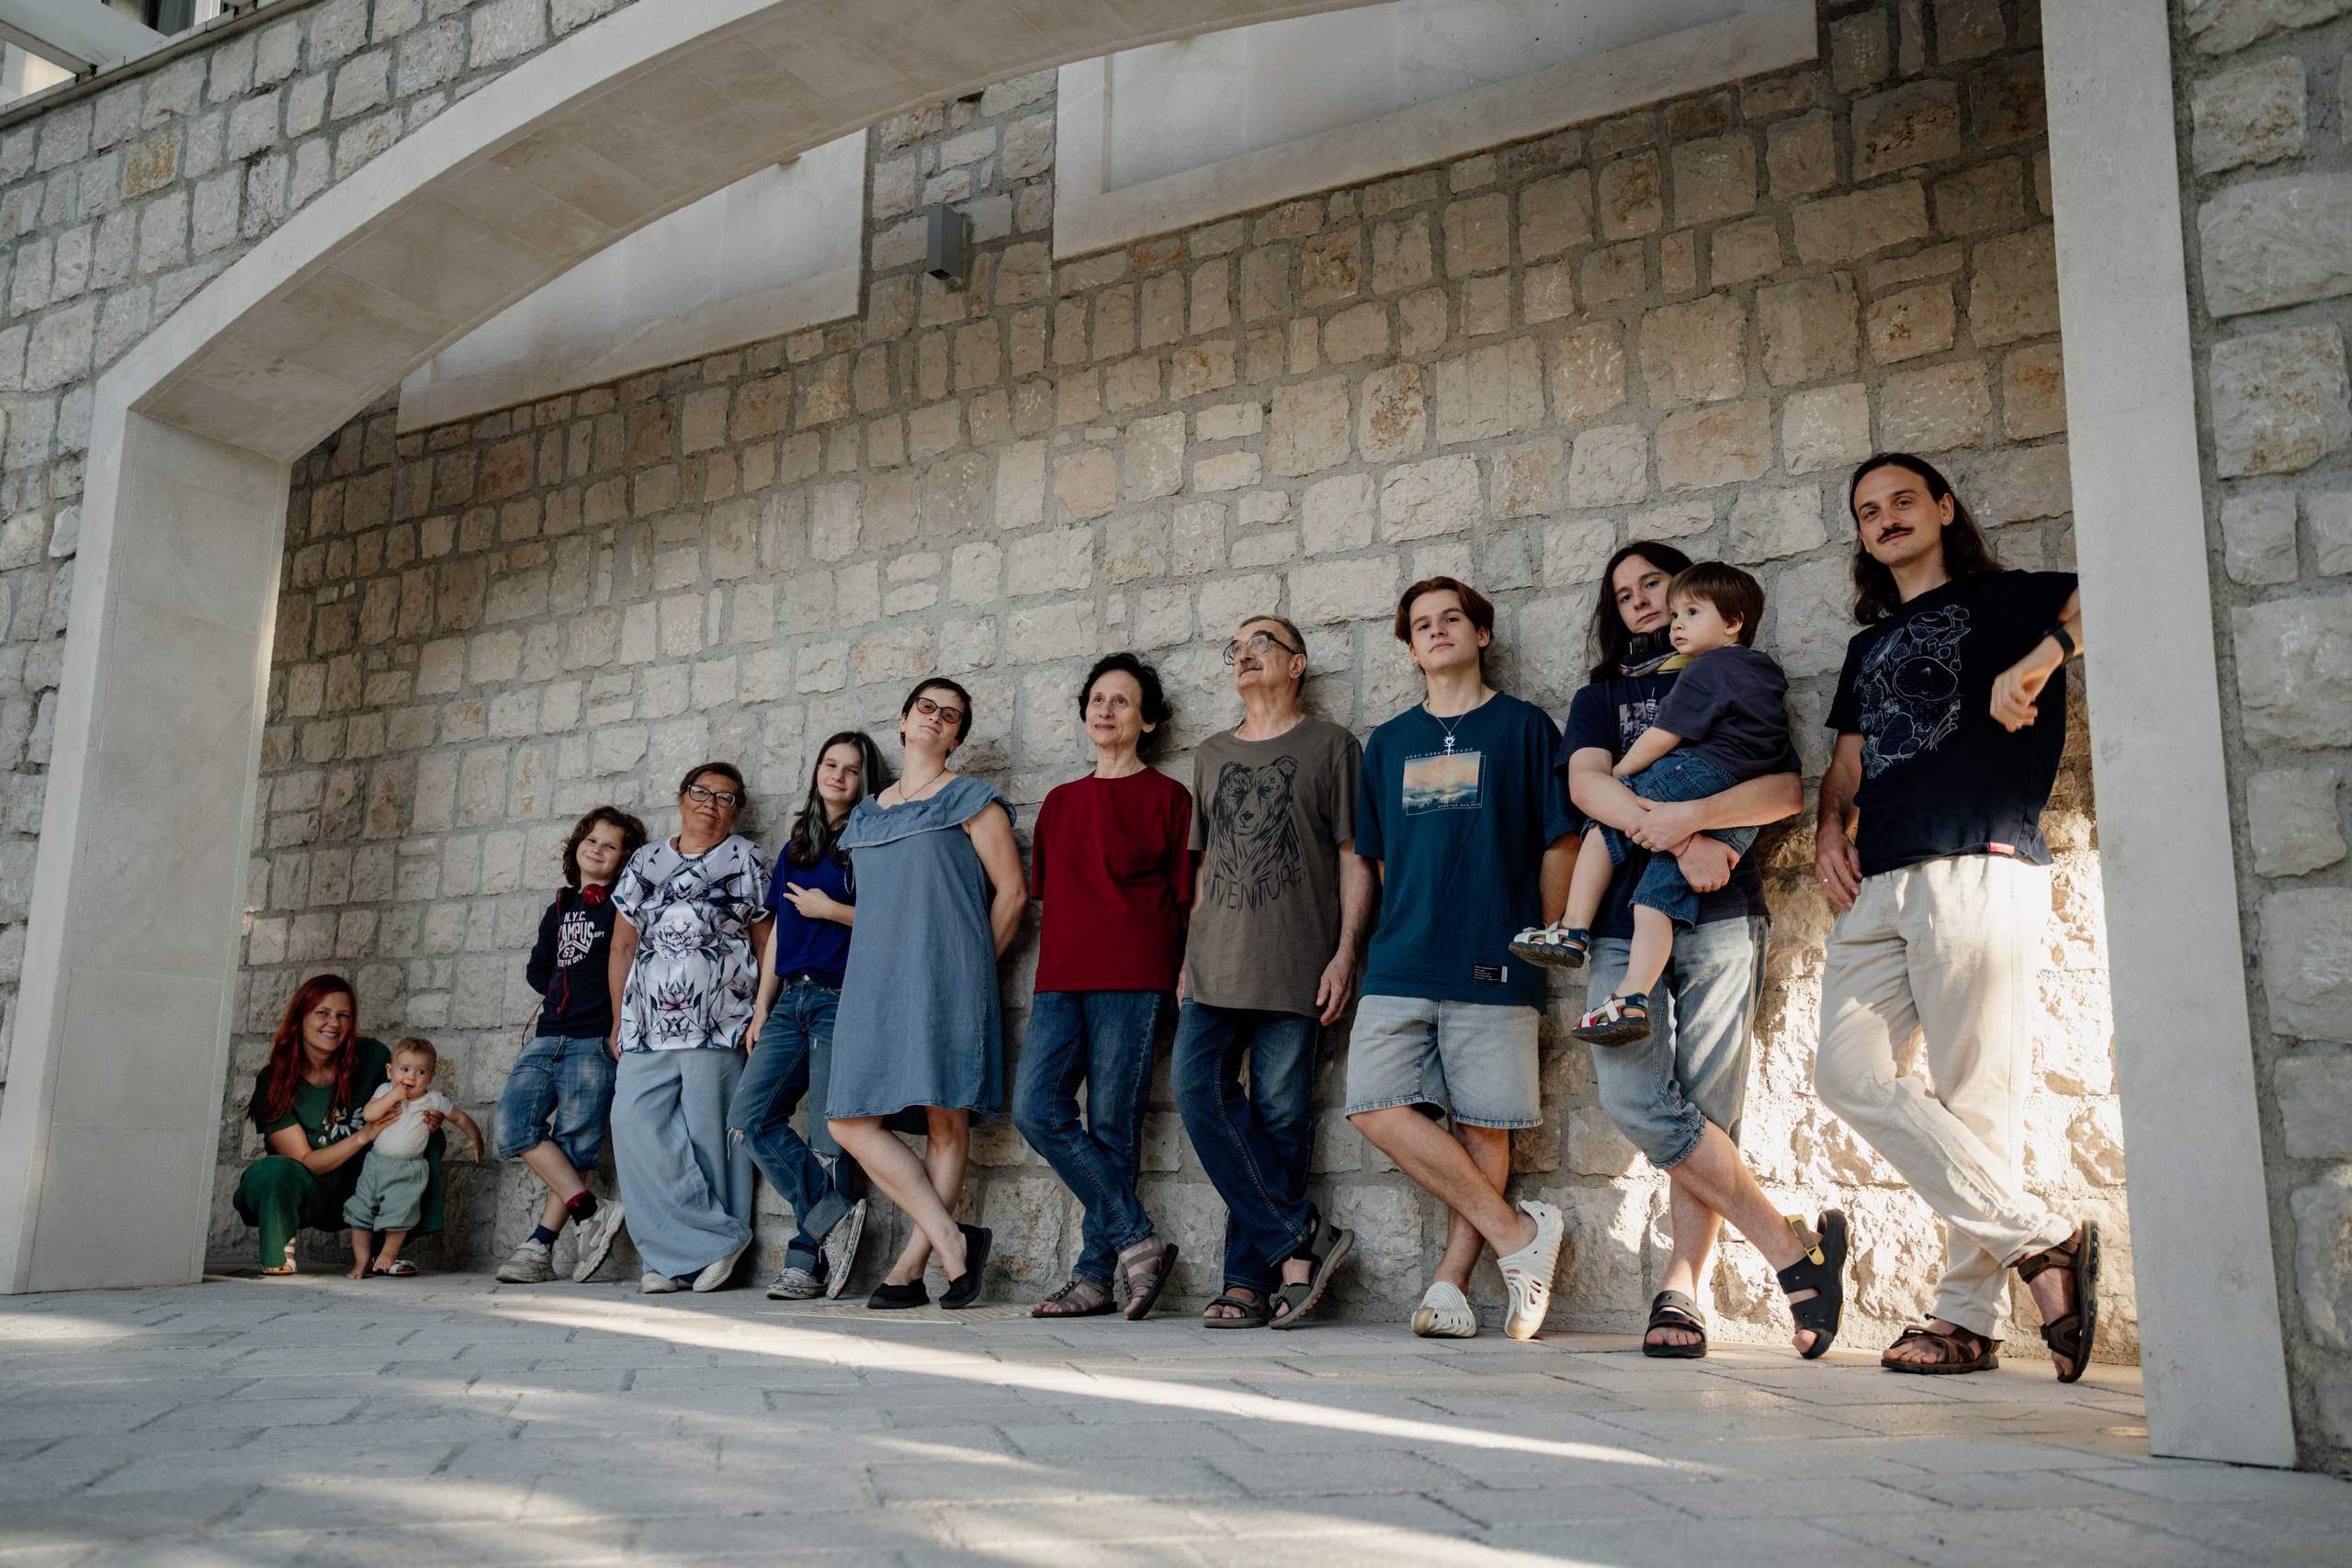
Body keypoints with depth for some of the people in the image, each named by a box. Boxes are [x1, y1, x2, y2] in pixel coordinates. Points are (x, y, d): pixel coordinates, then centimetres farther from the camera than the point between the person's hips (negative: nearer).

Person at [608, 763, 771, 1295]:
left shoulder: (745, 860, 9)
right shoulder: (644, 862, 17)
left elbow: (766, 943, 8)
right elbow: (622, 946, 17)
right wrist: (618, 1021, 11)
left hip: (717, 1029, -3)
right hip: (647, 1026, 3)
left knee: (705, 1136, -6)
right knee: (635, 1124, -10)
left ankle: (682, 1252, 6)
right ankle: (720, 1235, -3)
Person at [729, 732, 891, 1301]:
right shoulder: (794, 851, 21)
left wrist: (829, 909, -8)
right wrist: (762, 1007, 17)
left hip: (843, 1000, -7)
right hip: (792, 1000, 7)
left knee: (829, 1138, -5)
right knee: (749, 1118, -6)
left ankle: (807, 1259, 3)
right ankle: (834, 1216, -3)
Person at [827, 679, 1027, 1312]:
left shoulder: (971, 799, 6)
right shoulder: (866, 813, 22)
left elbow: (1012, 890, 2)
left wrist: (975, 966, 2)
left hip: (944, 979, -5)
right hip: (875, 981, 5)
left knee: (947, 1120, -7)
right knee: (851, 1120, -6)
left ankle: (912, 1262, 2)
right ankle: (952, 1240, -4)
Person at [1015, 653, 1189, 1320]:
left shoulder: (1167, 796, 5)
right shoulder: (1059, 802, 20)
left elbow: (1184, 897, 3)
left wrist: (1182, 980, -3)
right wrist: (1044, 978, 15)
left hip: (1132, 980, -5)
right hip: (1060, 981, 5)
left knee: (1112, 1127, -5)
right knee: (1036, 1109, -9)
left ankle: (1094, 1275, 5)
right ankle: (1137, 1239, -2)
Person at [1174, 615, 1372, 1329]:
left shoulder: (1331, 747, 7)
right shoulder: (1212, 755, 21)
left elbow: (1354, 859, 2)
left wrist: (1345, 952, -8)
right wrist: (1190, 958, 16)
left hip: (1296, 968, -4)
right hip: (1215, 966, 4)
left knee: (1278, 1115, -4)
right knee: (1199, 1091, -12)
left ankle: (1251, 1278, 4)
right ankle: (1300, 1237, -5)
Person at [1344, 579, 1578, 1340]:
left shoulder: (1523, 726, 6)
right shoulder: (1388, 743, 17)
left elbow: (1558, 844, 6)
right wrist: (1405, 934, 14)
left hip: (1494, 965, -3)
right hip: (1400, 965, 3)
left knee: (1484, 1126, -3)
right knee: (1378, 1108, -10)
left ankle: (1452, 1278, 8)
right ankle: (1519, 1232, -2)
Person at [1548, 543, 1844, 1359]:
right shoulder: (1600, 698, 22)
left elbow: (1789, 788, 1)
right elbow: (1587, 783, 1)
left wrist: (1694, 815, -17)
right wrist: (1680, 843, -15)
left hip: (1720, 917, -1)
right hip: (1623, 918, 1)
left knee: (1707, 1106, -8)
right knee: (1633, 1097, -14)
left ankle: (1680, 1286, 1)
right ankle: (1792, 1248, -5)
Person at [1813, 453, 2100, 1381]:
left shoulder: (2001, 601, 8)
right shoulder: (1870, 646, 28)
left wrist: (2041, 656, -23)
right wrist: (1829, 829, 11)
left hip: (1978, 871, -7)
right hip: (1878, 887, 7)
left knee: (1977, 1097, -6)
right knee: (1848, 1072, -6)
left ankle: (1969, 1315, 2)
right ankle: (2040, 1241, 0)